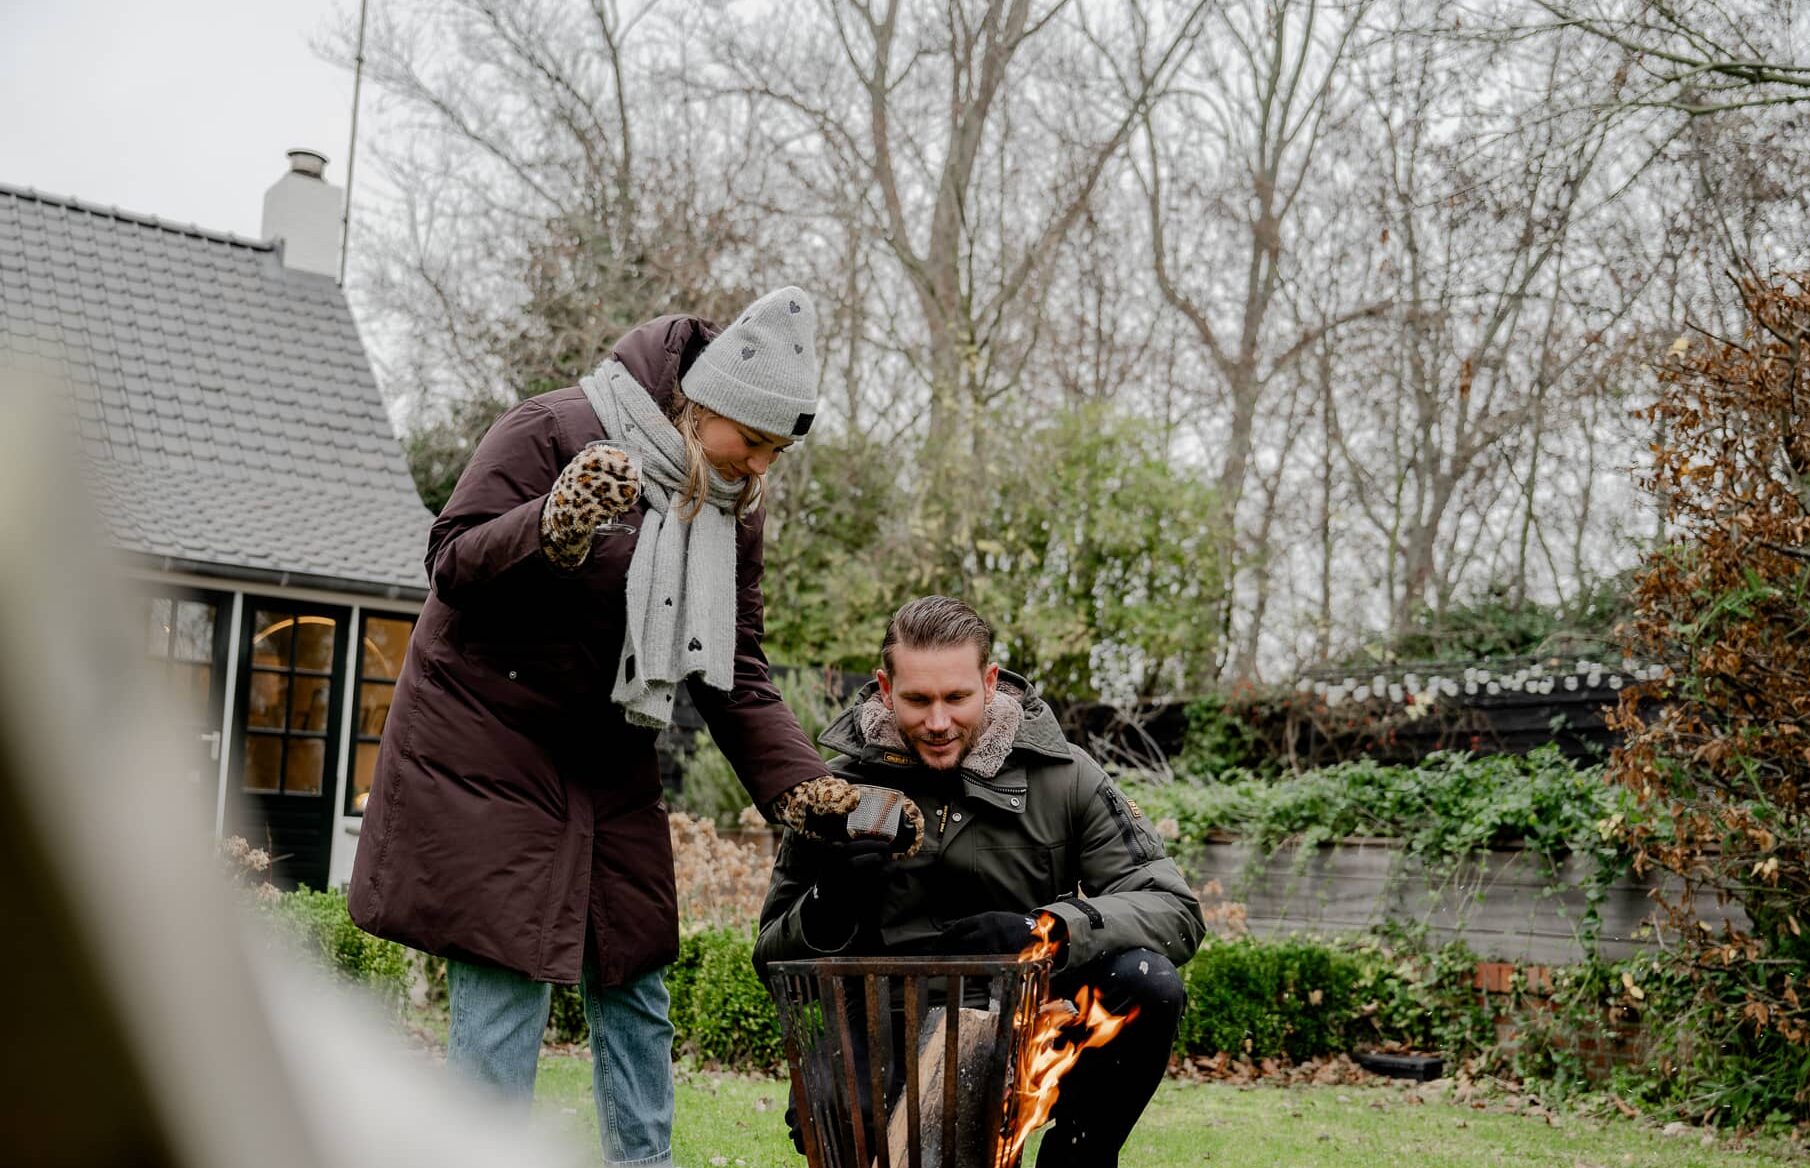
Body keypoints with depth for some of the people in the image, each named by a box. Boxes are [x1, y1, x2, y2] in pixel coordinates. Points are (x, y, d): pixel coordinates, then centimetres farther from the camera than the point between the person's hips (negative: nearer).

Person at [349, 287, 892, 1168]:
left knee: (633, 987, 8)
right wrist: (554, 526, -35)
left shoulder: (732, 509, 5)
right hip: (486, 750, -7)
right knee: (508, 988, -11)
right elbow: (451, 564, -16)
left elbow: (736, 677, 5)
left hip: (608, 765, 7)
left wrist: (805, 789, -8)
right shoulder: (553, 432, -13)